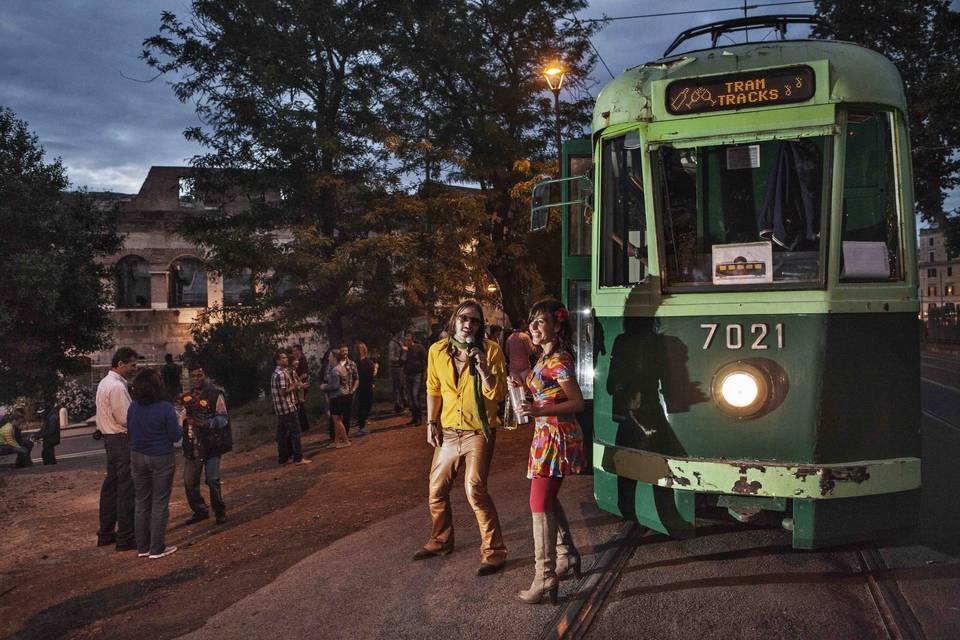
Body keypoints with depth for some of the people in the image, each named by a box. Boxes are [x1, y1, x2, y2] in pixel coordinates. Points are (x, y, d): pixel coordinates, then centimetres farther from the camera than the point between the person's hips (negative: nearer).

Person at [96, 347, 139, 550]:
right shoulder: (117, 386, -18)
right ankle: (125, 537, 1)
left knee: (111, 485, 17)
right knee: (127, 489, -4)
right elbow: (126, 419, -20)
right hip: (122, 440, -10)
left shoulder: (105, 383, 14)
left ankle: (105, 533, 26)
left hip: (110, 438, 10)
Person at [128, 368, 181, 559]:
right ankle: (157, 548, 9)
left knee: (142, 502, 14)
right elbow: (175, 436, -13)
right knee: (160, 503, 4)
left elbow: (130, 432, 9)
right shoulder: (166, 408, -17)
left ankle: (142, 547, 21)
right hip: (161, 459, -5)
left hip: (138, 458, 5)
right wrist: (179, 421, 4)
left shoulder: (133, 407, -1)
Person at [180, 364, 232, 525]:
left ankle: (220, 512, 14)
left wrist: (205, 423, -23)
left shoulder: (215, 394, -7)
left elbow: (223, 419, -10)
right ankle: (199, 510, 26)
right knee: (189, 481, 9)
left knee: (213, 480, -5)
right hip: (191, 444, 6)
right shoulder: (186, 396, 11)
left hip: (211, 444, -5)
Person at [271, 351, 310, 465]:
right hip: (288, 408, -10)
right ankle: (298, 458, -3)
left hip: (279, 409, 10)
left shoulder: (275, 373, 15)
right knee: (295, 432, -5)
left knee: (282, 434, 12)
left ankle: (283, 458, 17)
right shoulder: (282, 374, -16)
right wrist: (293, 387, -9)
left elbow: (272, 393, 21)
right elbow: (283, 392, -23)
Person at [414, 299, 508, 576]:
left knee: (475, 489, -16)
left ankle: (494, 551, 0)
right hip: (447, 431, 5)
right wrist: (431, 424, 7)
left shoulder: (490, 350, -9)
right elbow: (433, 390, 11)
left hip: (478, 431, -5)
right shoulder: (437, 351, 1)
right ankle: (441, 540, 37)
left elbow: (498, 394, -12)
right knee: (437, 490, 14)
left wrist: (482, 367, -26)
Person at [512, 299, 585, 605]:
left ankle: (545, 577, 1)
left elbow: (577, 402, -19)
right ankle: (567, 557, 34)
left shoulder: (558, 361, -17)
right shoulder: (546, 357, 12)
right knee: (547, 500, 19)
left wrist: (539, 411, -28)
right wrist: (524, 385, 7)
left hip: (555, 437, -10)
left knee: (541, 504, -6)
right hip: (546, 435, 10)